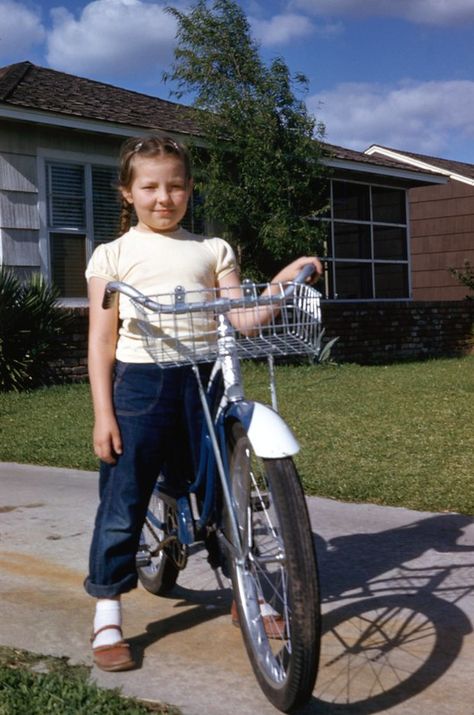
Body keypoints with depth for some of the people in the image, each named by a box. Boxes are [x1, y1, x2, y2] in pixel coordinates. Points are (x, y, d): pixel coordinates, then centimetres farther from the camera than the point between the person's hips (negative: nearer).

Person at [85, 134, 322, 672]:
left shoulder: (212, 251, 12)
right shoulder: (113, 255, 6)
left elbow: (241, 320, 5)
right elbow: (102, 340, 2)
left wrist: (284, 279, -8)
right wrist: (103, 414, -5)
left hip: (203, 380, 2)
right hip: (139, 382, -2)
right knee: (123, 502, -1)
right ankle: (107, 618, 12)